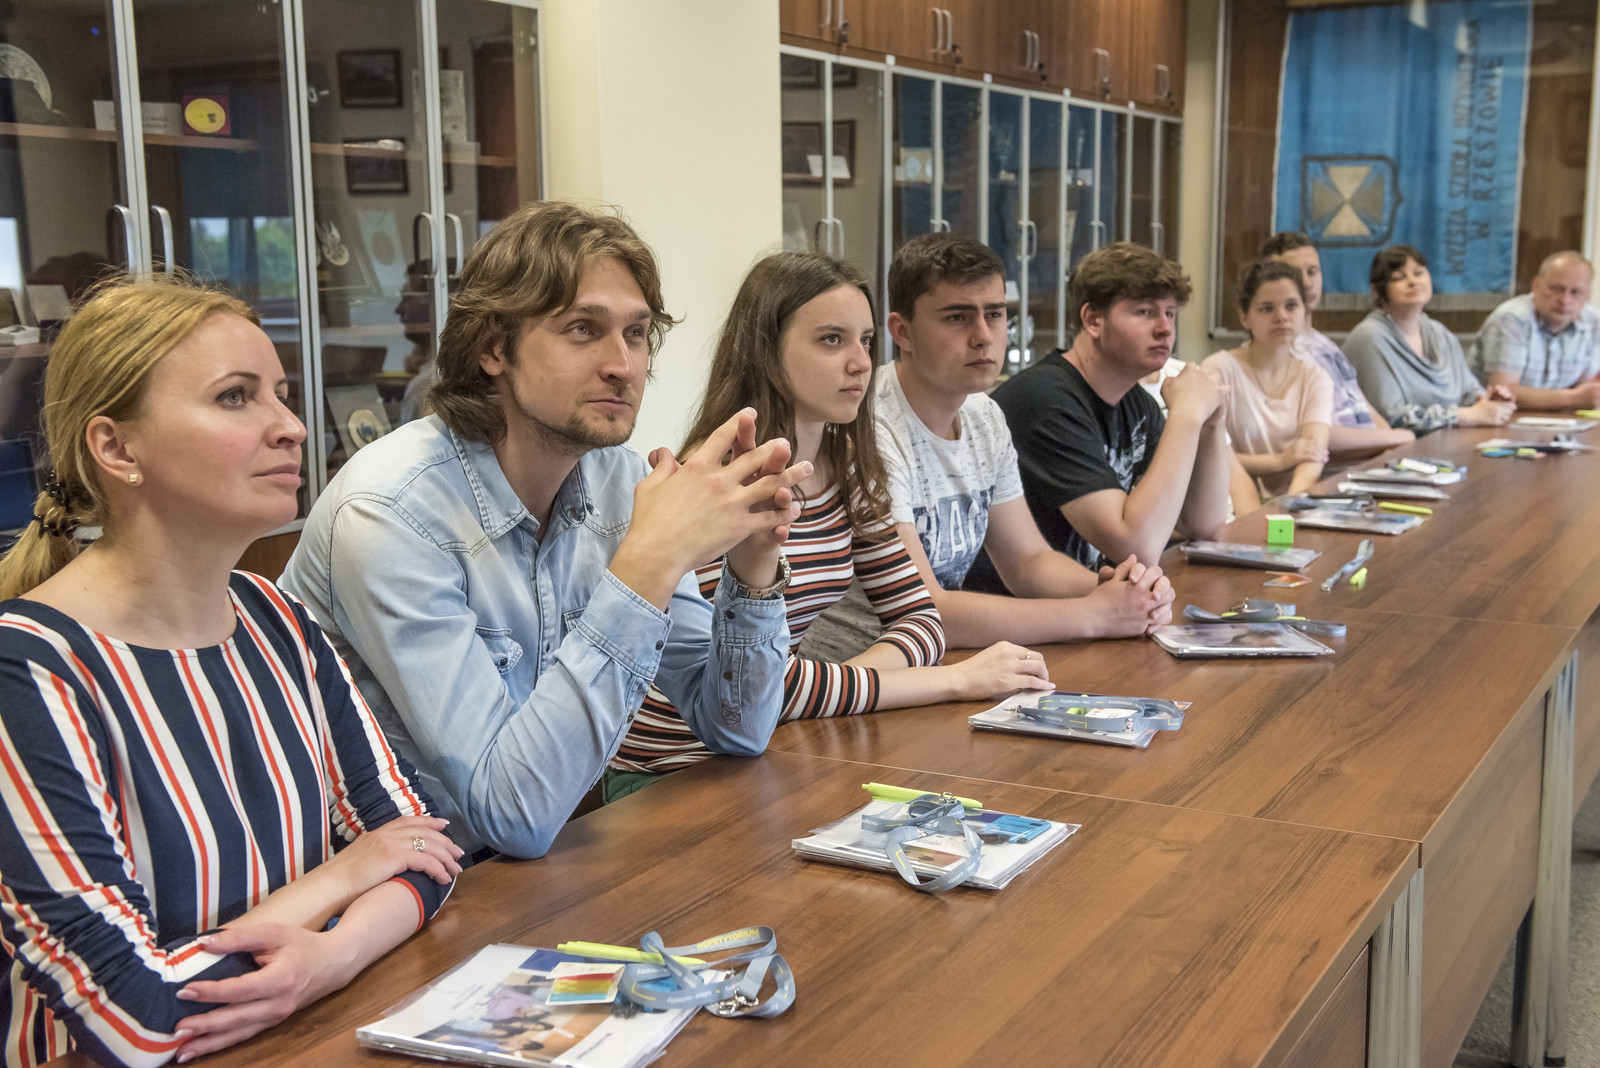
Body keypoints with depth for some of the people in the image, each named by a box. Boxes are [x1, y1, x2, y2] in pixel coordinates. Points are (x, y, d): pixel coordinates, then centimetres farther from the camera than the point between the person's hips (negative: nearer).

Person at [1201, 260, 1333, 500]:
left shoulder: (1315, 378, 10)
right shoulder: (1218, 369, -2)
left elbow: (1315, 451, -8)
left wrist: (1294, 499, -27)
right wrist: (1279, 461, -15)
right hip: (1238, 506, -3)